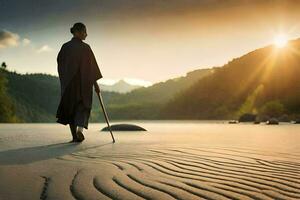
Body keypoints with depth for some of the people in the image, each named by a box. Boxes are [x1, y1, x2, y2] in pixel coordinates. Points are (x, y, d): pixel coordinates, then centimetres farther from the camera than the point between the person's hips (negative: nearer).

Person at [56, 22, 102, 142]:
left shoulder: (65, 47, 2)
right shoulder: (85, 47, -9)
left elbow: (60, 63, 6)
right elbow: (92, 65, -10)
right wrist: (95, 83, -5)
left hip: (68, 82, 3)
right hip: (83, 81, -3)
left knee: (71, 107, 12)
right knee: (83, 105, 11)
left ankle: (75, 136, 10)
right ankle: (80, 128, -16)